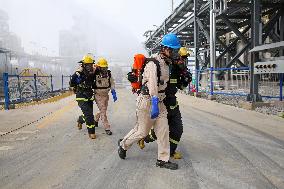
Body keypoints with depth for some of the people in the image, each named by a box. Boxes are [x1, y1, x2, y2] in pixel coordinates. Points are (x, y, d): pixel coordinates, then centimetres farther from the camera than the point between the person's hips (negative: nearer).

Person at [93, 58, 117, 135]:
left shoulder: (108, 74, 0)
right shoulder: (95, 74, -15)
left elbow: (112, 83, 4)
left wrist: (114, 93, -3)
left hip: (106, 95, 5)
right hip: (98, 96, -5)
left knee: (103, 110, 19)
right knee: (103, 111, -7)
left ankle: (95, 119, 46)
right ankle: (107, 128, -2)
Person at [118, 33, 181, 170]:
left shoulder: (167, 64, 12)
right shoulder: (153, 64, -17)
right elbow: (152, 84, -31)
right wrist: (154, 104, -40)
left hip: (159, 102, 8)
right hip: (147, 101, -8)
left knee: (163, 130, 2)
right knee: (142, 131, 3)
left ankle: (163, 160, 11)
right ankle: (123, 144, 30)